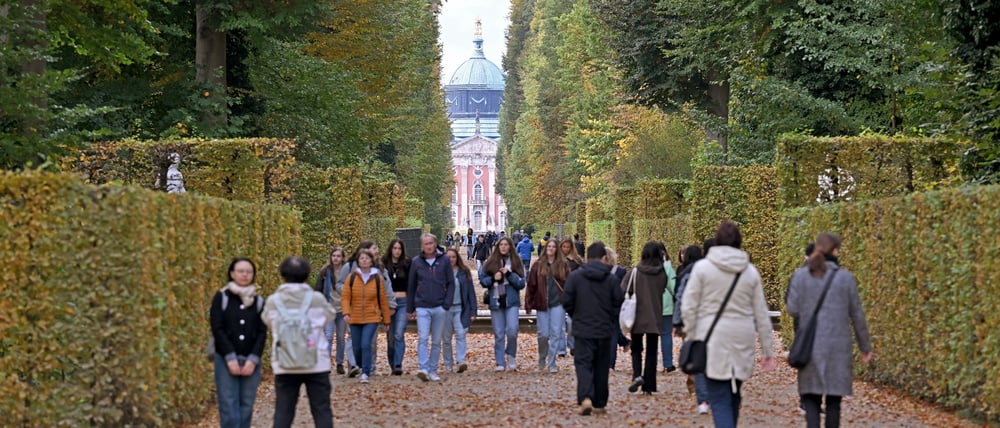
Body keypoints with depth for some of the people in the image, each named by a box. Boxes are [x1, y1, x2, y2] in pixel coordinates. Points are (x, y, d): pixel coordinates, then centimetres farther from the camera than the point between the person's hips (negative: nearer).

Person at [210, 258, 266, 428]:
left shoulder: (258, 301, 10)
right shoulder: (221, 298, 2)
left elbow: (262, 332, 4)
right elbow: (217, 329, -5)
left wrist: (253, 359, -9)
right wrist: (230, 358, -13)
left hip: (250, 361, 3)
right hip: (226, 360, -3)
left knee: (246, 406, 3)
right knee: (229, 406, -7)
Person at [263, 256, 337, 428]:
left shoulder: (273, 301, -4)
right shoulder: (317, 299, -6)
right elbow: (330, 315, 13)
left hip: (284, 365, 1)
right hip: (316, 363, -1)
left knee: (283, 411, 7)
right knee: (321, 410, 7)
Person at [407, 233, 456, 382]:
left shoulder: (444, 261, 3)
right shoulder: (416, 262, 4)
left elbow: (451, 283, 5)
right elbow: (411, 286, 10)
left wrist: (447, 304, -6)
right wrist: (410, 308, 11)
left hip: (440, 308, 1)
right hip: (422, 307, -1)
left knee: (436, 342, 7)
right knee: (423, 338, -16)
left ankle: (433, 371, 14)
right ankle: (423, 369, -23)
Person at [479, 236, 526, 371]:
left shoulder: (516, 262, 5)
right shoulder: (490, 263, 7)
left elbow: (521, 283, 1)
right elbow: (482, 280, 7)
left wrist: (509, 274, -12)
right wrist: (493, 278, -11)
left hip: (511, 301, -1)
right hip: (496, 302, 1)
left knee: (512, 330, -15)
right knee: (498, 334, 4)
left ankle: (511, 355, 9)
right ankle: (500, 363, 9)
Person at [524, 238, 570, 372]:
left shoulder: (563, 265, 4)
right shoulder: (538, 265, 4)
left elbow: (568, 284, 3)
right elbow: (531, 285, 3)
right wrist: (528, 303, -1)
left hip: (558, 303, 0)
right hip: (542, 304, 0)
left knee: (556, 334, -2)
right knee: (543, 334, 2)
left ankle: (552, 363, 5)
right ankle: (542, 359, 26)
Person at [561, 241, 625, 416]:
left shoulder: (575, 276, -5)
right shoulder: (611, 279, -3)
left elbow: (566, 302, -4)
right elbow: (619, 303, -3)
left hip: (583, 329, -1)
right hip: (604, 330, 1)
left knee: (583, 363, -1)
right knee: (601, 366, 13)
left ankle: (585, 398, -24)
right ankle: (599, 404, 18)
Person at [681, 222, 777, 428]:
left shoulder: (702, 267, -3)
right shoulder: (750, 271, 7)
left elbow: (688, 308, -5)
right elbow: (761, 314, 10)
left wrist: (692, 340, 6)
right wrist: (768, 351, 15)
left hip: (713, 340, -3)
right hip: (742, 342, 3)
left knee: (719, 399, -6)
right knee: (733, 395, 19)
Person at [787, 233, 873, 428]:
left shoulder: (800, 275, -1)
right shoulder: (845, 277, -2)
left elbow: (792, 310, -4)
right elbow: (857, 315, 3)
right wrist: (865, 346, 12)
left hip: (810, 346, 0)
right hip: (838, 346, 0)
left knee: (811, 397, 5)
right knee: (833, 398, 9)